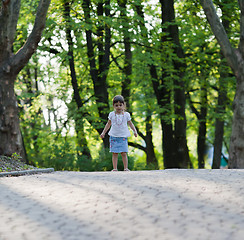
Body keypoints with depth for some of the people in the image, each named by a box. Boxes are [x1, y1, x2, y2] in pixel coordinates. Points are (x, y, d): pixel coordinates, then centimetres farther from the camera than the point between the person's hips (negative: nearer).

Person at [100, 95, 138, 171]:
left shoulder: (126, 114, 3)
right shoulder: (112, 114, 5)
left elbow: (130, 123, 12)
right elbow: (108, 124, 15)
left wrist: (134, 131, -2)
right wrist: (103, 132, 13)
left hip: (123, 136, -1)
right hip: (114, 136, 1)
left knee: (124, 153, -6)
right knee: (114, 153, -2)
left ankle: (125, 168, -3)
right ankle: (115, 168, -1)